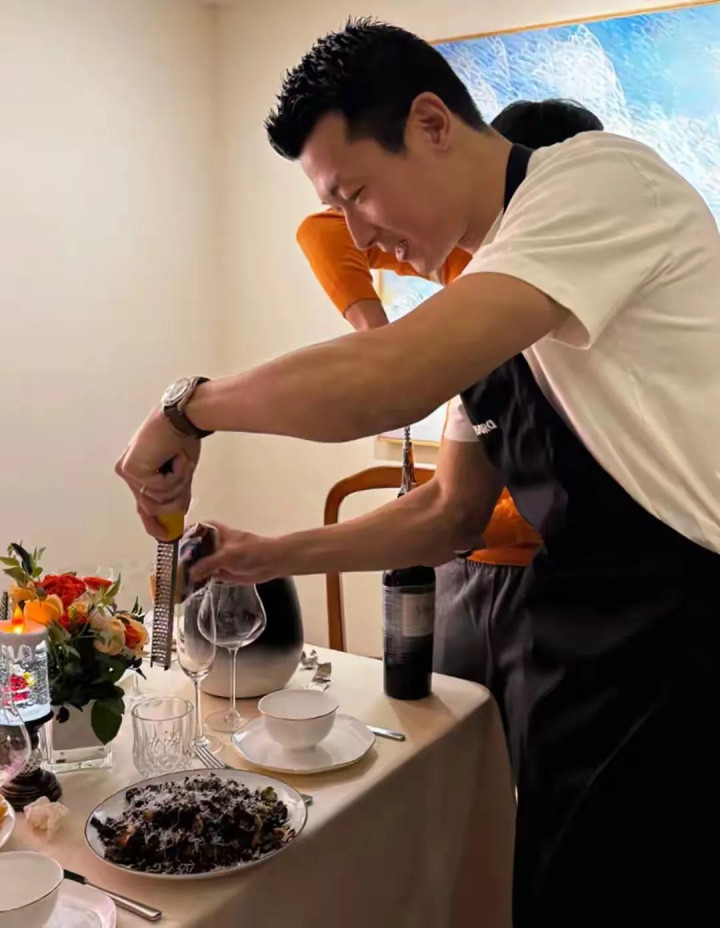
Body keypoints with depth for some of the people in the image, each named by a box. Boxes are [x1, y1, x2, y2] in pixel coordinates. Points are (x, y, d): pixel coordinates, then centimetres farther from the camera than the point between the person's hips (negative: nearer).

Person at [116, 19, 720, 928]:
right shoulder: (486, 290, 9)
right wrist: (273, 557, 7)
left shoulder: (596, 178, -16)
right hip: (568, 656, 8)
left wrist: (189, 406, -12)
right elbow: (452, 510, 15)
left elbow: (382, 384, -29)